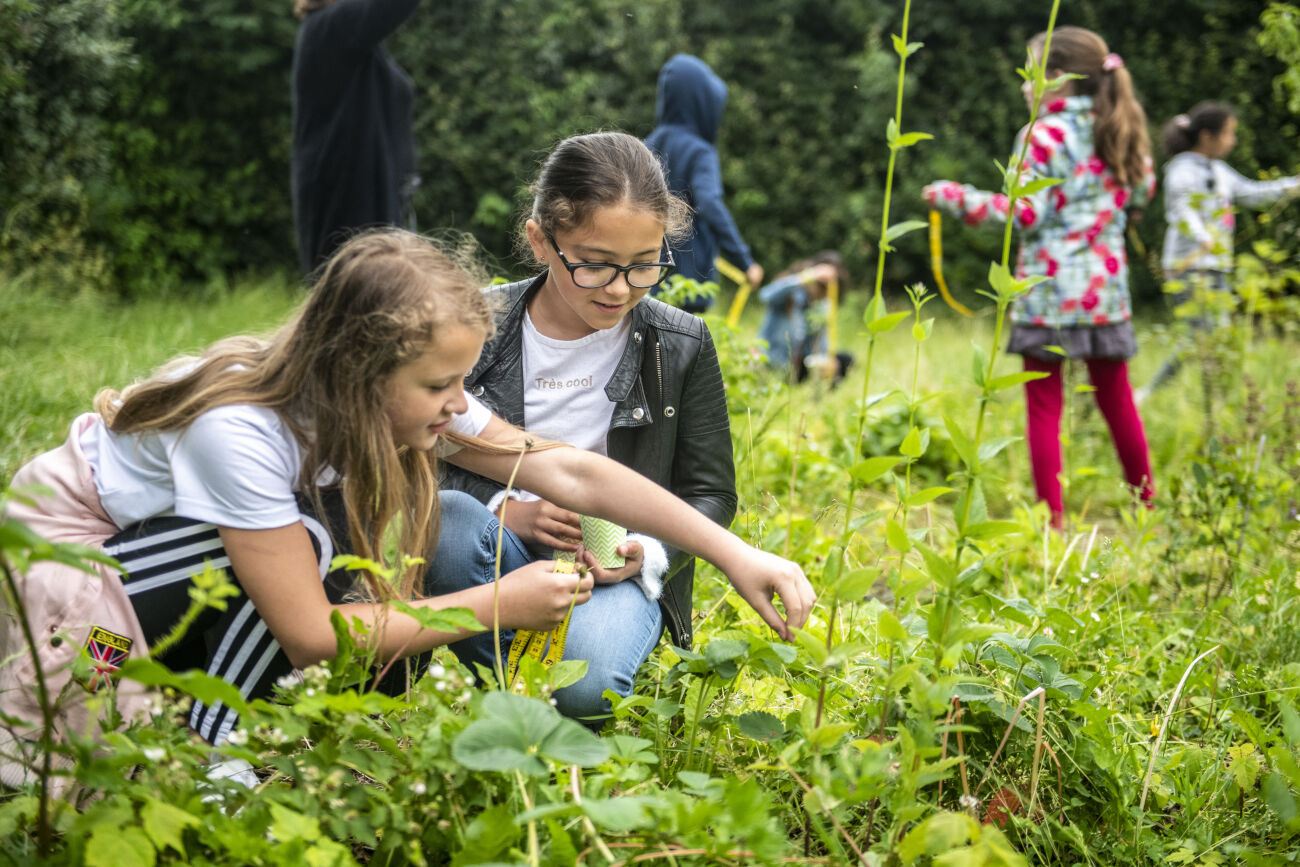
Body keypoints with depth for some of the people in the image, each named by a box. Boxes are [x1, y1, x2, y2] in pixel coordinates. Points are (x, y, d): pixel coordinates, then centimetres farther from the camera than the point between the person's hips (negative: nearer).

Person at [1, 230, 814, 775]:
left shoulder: (412, 397, -17)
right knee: (311, 534, -30)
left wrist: (735, 552, -23)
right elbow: (312, 638, -33)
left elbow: (571, 471, -17)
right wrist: (494, 605, -29)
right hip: (68, 555, -7)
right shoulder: (241, 428, -36)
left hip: (192, 561, 7)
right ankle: (217, 751, -15)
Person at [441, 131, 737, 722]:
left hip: (618, 569, 0)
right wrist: (504, 511, -20)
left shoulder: (681, 345, -4)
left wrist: (648, 554, -17)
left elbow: (711, 493, 4)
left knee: (584, 682, -34)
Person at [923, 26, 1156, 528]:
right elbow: (1142, 192, 18)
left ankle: (1052, 518, 1)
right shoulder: (1121, 131, 7)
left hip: (1050, 289, -6)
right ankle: (1146, 505, 23)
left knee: (1044, 406, 1)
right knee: (1116, 399, 16)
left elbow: (1025, 214, -14)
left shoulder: (1044, 135, -11)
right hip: (1106, 288, 6)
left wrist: (957, 198, -8)